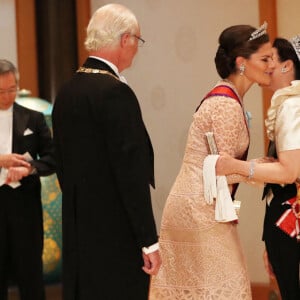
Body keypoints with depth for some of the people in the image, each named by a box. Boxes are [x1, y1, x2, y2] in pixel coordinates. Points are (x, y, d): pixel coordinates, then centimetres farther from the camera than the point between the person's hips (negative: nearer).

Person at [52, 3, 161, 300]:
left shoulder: (66, 92, 10)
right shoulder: (116, 92, -16)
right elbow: (131, 172, -19)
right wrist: (149, 241, -15)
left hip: (77, 231, 9)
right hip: (116, 238, -9)